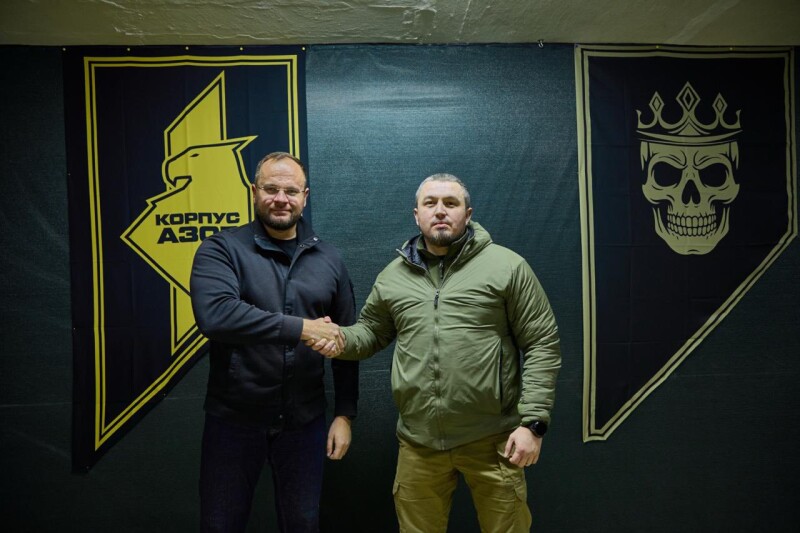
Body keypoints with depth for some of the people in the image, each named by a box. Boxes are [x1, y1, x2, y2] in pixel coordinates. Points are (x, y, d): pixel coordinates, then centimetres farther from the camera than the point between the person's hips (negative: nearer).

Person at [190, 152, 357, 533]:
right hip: (234, 419, -2)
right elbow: (215, 315, -26)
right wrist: (300, 328, -25)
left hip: (304, 421, 3)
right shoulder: (221, 249, -6)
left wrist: (345, 413, 3)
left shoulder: (329, 259, 3)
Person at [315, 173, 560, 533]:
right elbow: (371, 330, 17)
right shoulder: (393, 275, 7)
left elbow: (542, 345, -5)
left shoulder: (507, 266, -5)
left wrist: (533, 421, -11)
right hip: (418, 442, 3)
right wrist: (342, 341, -6)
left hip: (493, 439, -3)